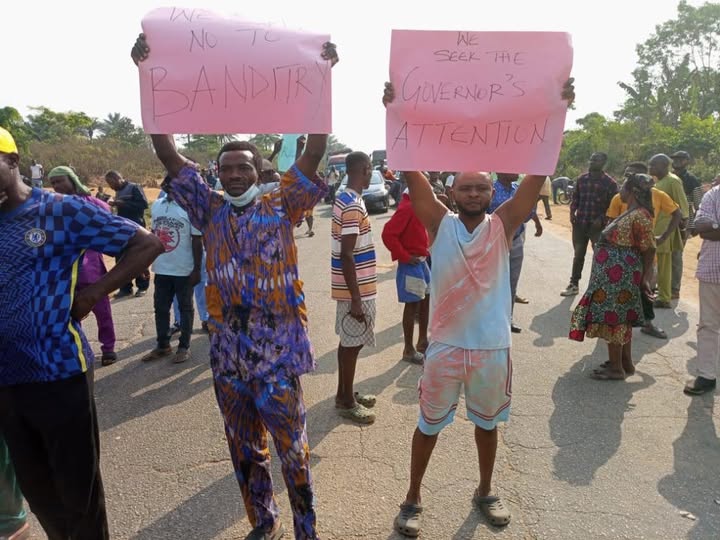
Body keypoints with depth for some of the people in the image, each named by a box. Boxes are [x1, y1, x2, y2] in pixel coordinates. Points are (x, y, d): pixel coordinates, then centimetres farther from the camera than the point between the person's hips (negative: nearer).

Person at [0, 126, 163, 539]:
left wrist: (96, 291, -15)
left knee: (78, 489, 9)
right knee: (35, 488, 20)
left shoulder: (61, 210, -8)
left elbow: (148, 244, -9)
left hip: (59, 375, -5)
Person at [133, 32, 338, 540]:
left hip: (278, 343, -3)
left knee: (291, 444, 6)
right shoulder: (210, 210, 5)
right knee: (244, 445, 16)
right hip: (228, 344, 4)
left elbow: (314, 152, -11)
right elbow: (169, 154, 0)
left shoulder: (281, 206, -2)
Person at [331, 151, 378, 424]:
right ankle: (346, 401, 16)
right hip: (356, 290, -10)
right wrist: (356, 299, -23)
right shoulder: (354, 206, -22)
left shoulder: (343, 200, 10)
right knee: (352, 343, 2)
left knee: (348, 341, 18)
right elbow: (347, 256, -25)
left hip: (351, 287, 10)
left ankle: (344, 393, 31)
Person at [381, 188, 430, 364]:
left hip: (422, 261, 10)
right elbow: (388, 234, -26)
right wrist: (404, 257, -21)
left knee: (426, 300, 17)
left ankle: (422, 341, 31)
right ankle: (409, 350, 10)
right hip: (411, 264, -10)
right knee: (412, 305, -1)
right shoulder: (407, 207, -19)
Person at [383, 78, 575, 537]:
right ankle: (413, 499, 32)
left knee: (487, 423, 20)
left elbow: (538, 173, -9)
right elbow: (412, 171, -13)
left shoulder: (503, 225, -3)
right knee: (429, 424, 13)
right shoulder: (440, 224, -5)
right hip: (445, 346, -1)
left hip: (494, 347, 2)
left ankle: (486, 492, 44)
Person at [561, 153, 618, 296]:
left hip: (598, 225, -4)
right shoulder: (581, 179, 8)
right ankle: (574, 285, 20)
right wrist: (572, 212, -3)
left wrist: (602, 219, -15)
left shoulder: (610, 183, -4)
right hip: (580, 223, 4)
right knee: (578, 255, 11)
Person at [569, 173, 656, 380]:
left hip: (619, 273, -10)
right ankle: (626, 363, 26)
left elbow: (649, 249, -17)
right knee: (621, 318, 16)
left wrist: (645, 278, -14)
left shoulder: (640, 216, -18)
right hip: (614, 272, 10)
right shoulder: (631, 213, 11)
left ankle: (616, 368, 6)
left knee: (611, 318, -3)